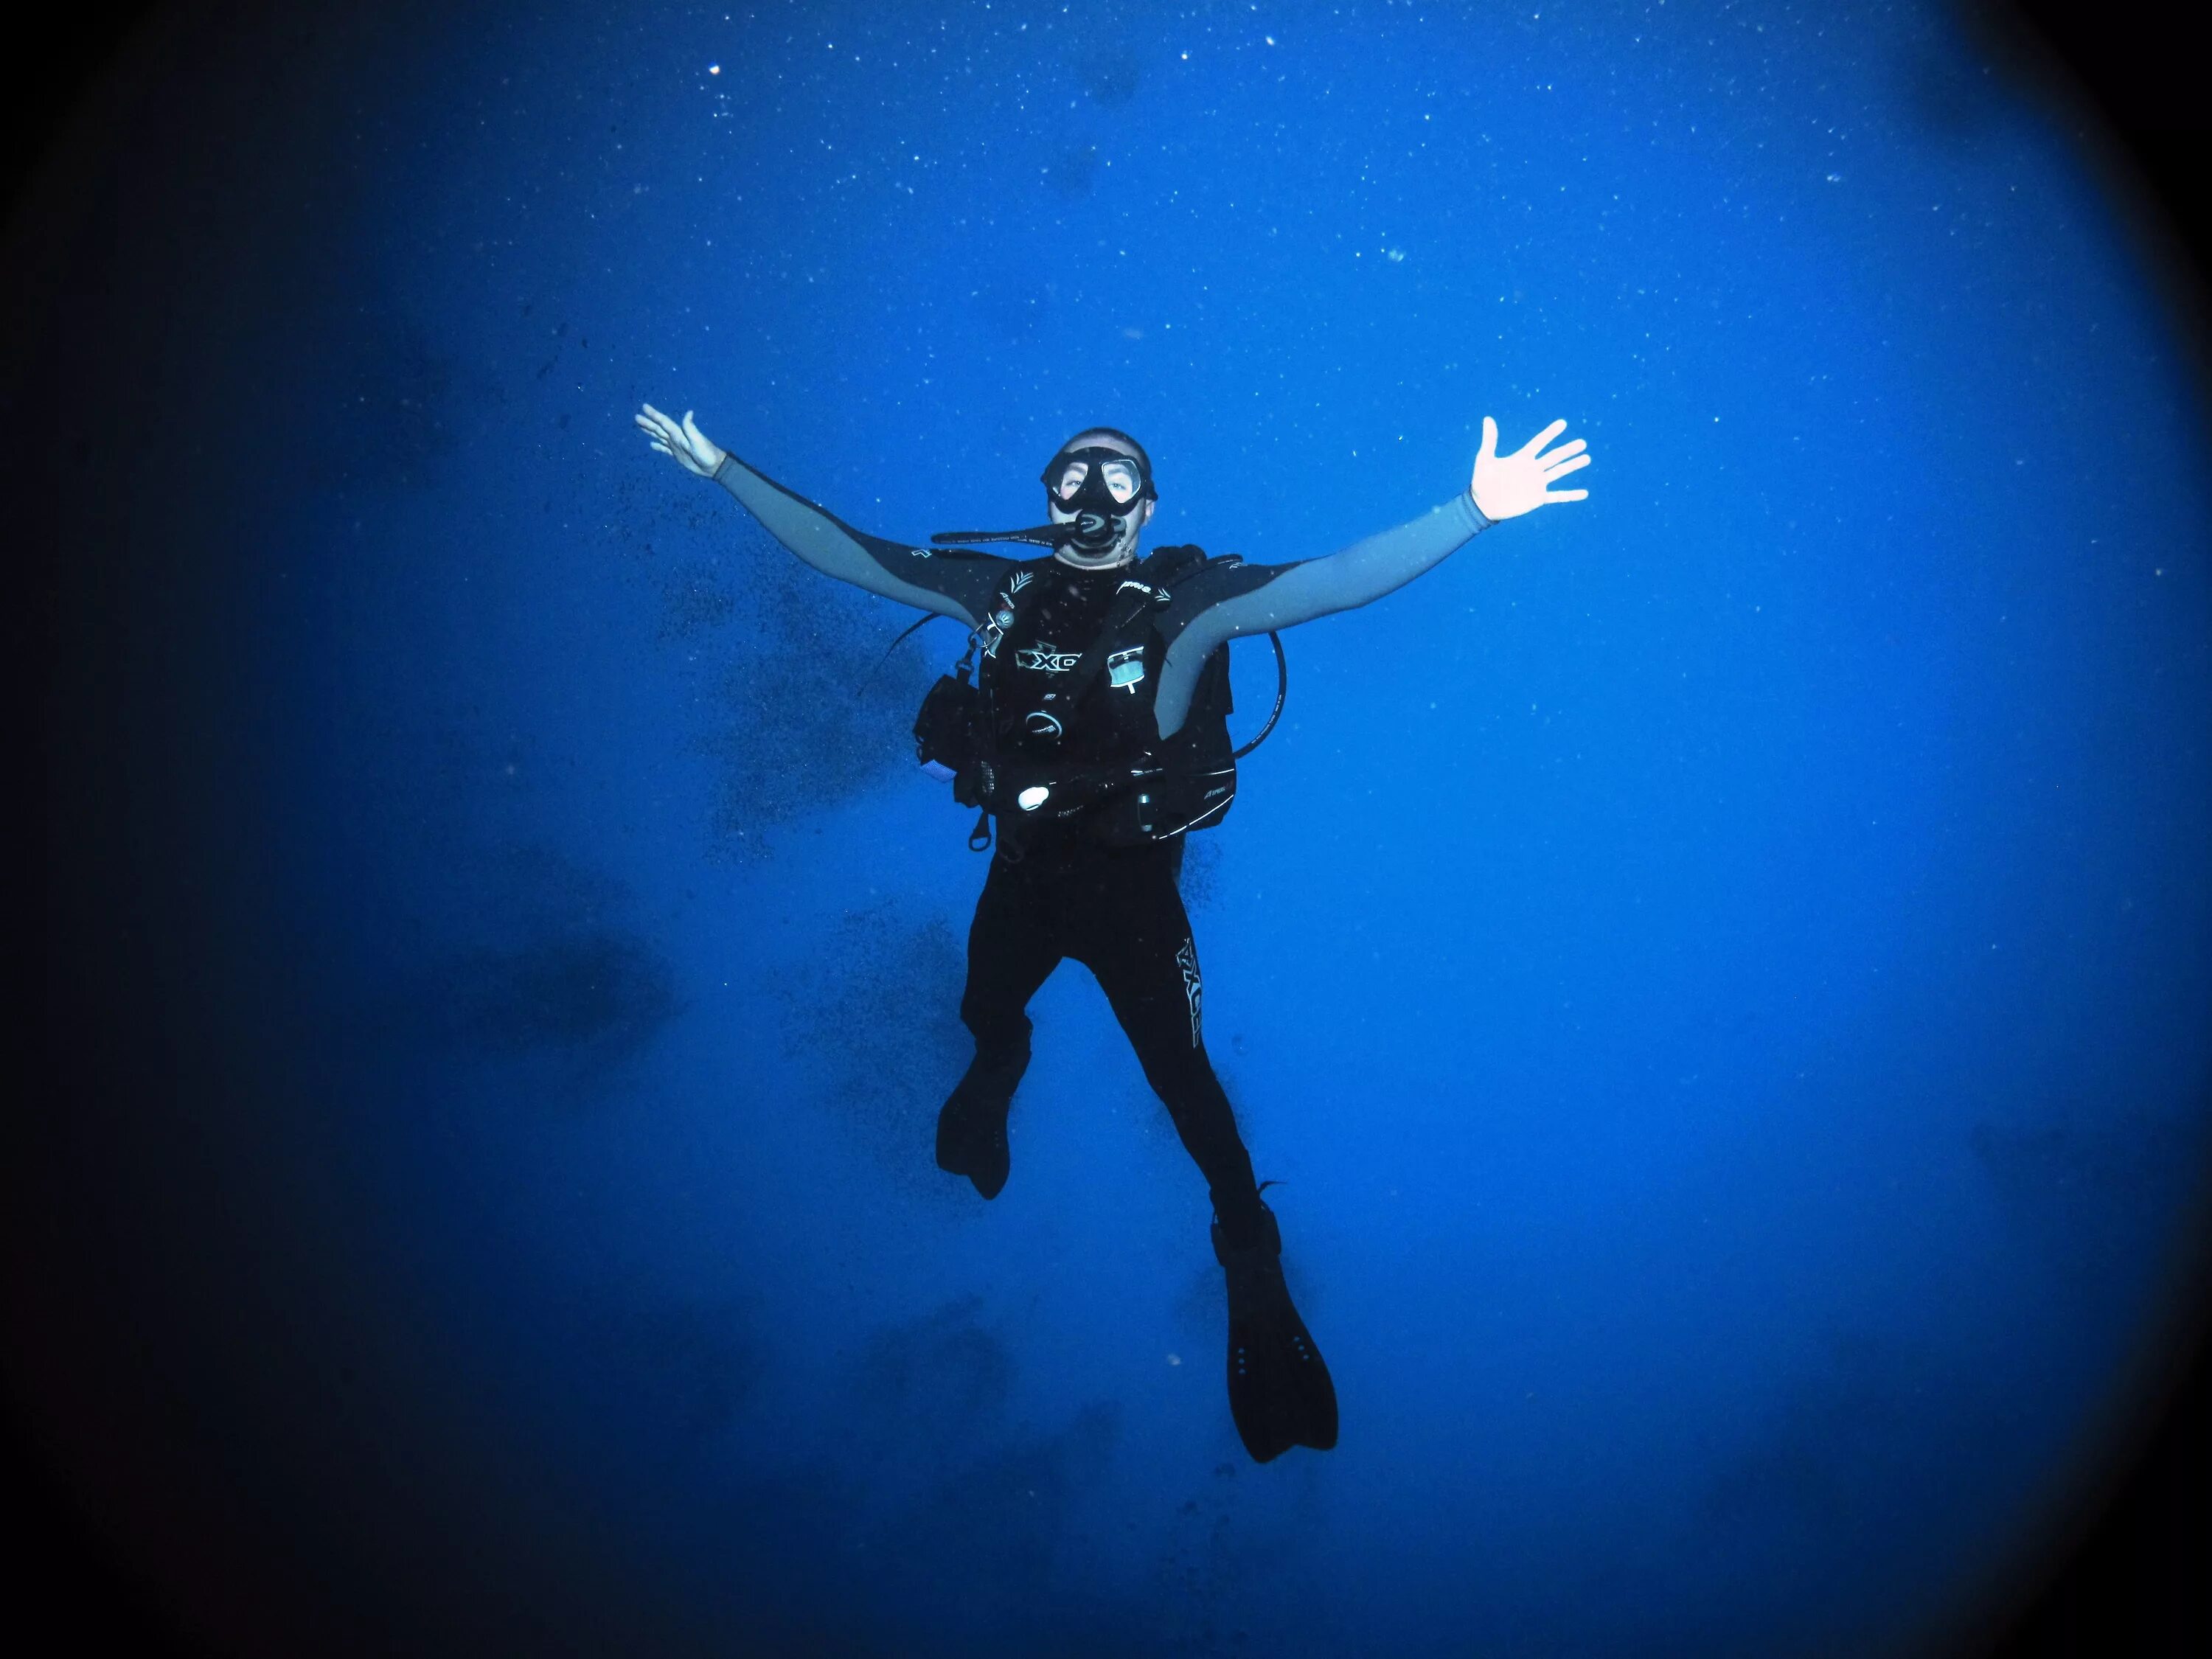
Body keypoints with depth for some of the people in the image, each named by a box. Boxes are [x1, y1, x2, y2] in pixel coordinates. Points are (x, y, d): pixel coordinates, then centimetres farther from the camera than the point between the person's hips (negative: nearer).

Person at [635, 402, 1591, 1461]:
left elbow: (1336, 578, -29)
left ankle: (1255, 1278, 21)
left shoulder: (1188, 597, -17)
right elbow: (842, 550, 0)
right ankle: (989, 1094, 66)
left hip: (1132, 885, -4)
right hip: (1021, 872, 4)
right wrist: (721, 469, 0)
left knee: (1181, 1077, 2)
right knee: (988, 1015, 28)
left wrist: (1474, 511, -43)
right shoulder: (1000, 588, -6)